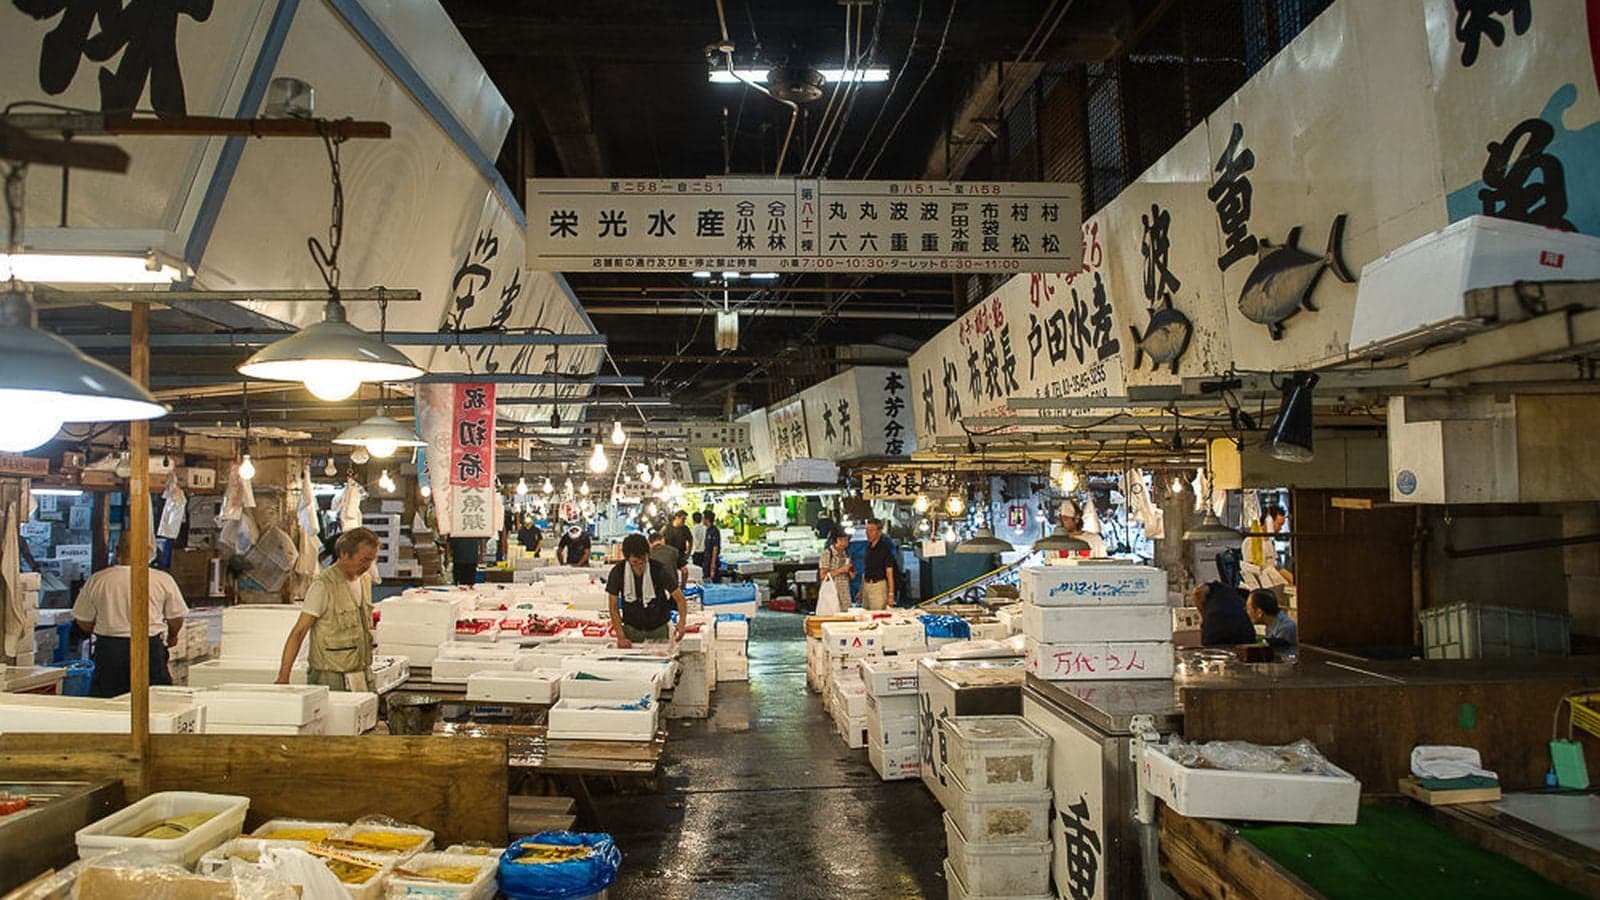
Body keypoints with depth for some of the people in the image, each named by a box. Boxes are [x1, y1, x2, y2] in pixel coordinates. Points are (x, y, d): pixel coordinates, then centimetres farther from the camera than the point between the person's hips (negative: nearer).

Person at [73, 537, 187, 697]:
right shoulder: (163, 580, -4)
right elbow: (176, 618, 4)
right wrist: (171, 637, 25)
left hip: (109, 649, 1)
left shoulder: (97, 580, 0)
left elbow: (83, 621, 7)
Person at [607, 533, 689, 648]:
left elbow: (680, 600, -16)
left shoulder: (660, 570, -20)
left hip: (659, 629, -1)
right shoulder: (617, 572, -15)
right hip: (631, 628, 1)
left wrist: (681, 623, -33)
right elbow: (614, 607, -8)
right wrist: (621, 637, -17)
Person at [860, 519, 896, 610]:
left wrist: (891, 594, -18)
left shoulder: (885, 547, -10)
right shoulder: (868, 546, 10)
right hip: (866, 584, 7)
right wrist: (861, 589, 18)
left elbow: (889, 572, -13)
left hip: (878, 585, -7)